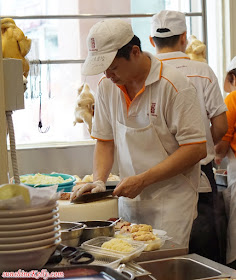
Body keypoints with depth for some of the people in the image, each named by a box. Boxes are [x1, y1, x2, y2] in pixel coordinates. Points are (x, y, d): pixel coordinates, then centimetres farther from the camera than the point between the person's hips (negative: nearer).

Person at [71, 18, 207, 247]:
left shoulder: (174, 86, -13)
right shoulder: (106, 87, 5)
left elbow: (196, 149, -15)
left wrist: (142, 180, -18)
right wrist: (98, 181, -5)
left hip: (171, 200, -5)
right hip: (129, 199, 5)